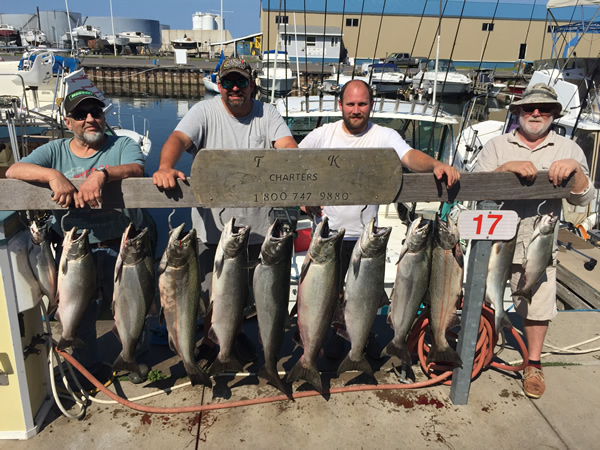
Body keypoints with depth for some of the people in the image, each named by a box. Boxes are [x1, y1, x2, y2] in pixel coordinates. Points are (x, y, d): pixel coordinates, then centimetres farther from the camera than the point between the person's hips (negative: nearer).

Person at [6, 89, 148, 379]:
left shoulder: (122, 145, 3)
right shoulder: (55, 151, 9)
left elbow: (136, 170, -18)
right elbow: (13, 171, -5)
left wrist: (102, 174, -36)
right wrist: (53, 175, -24)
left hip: (120, 248, -2)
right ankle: (86, 368, 38)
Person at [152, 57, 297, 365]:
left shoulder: (267, 114, 1)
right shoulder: (204, 112, -3)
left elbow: (287, 146, -12)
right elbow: (178, 138, -18)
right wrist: (165, 167, -40)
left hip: (257, 224, 2)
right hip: (213, 225, -1)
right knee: (213, 291, 9)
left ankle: (236, 332, 44)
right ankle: (210, 340, 35)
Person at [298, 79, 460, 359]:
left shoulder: (384, 136, -4)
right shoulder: (323, 134, 0)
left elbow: (410, 156, -21)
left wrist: (435, 164, -42)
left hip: (365, 234, 0)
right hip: (328, 232, 1)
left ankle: (366, 335, 37)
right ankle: (332, 335, 35)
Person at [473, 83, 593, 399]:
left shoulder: (568, 149, 7)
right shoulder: (497, 146, 5)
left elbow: (582, 198, 0)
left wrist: (575, 169, -19)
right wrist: (506, 168, -23)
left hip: (538, 246, 1)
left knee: (538, 306, 8)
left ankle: (533, 364, 29)